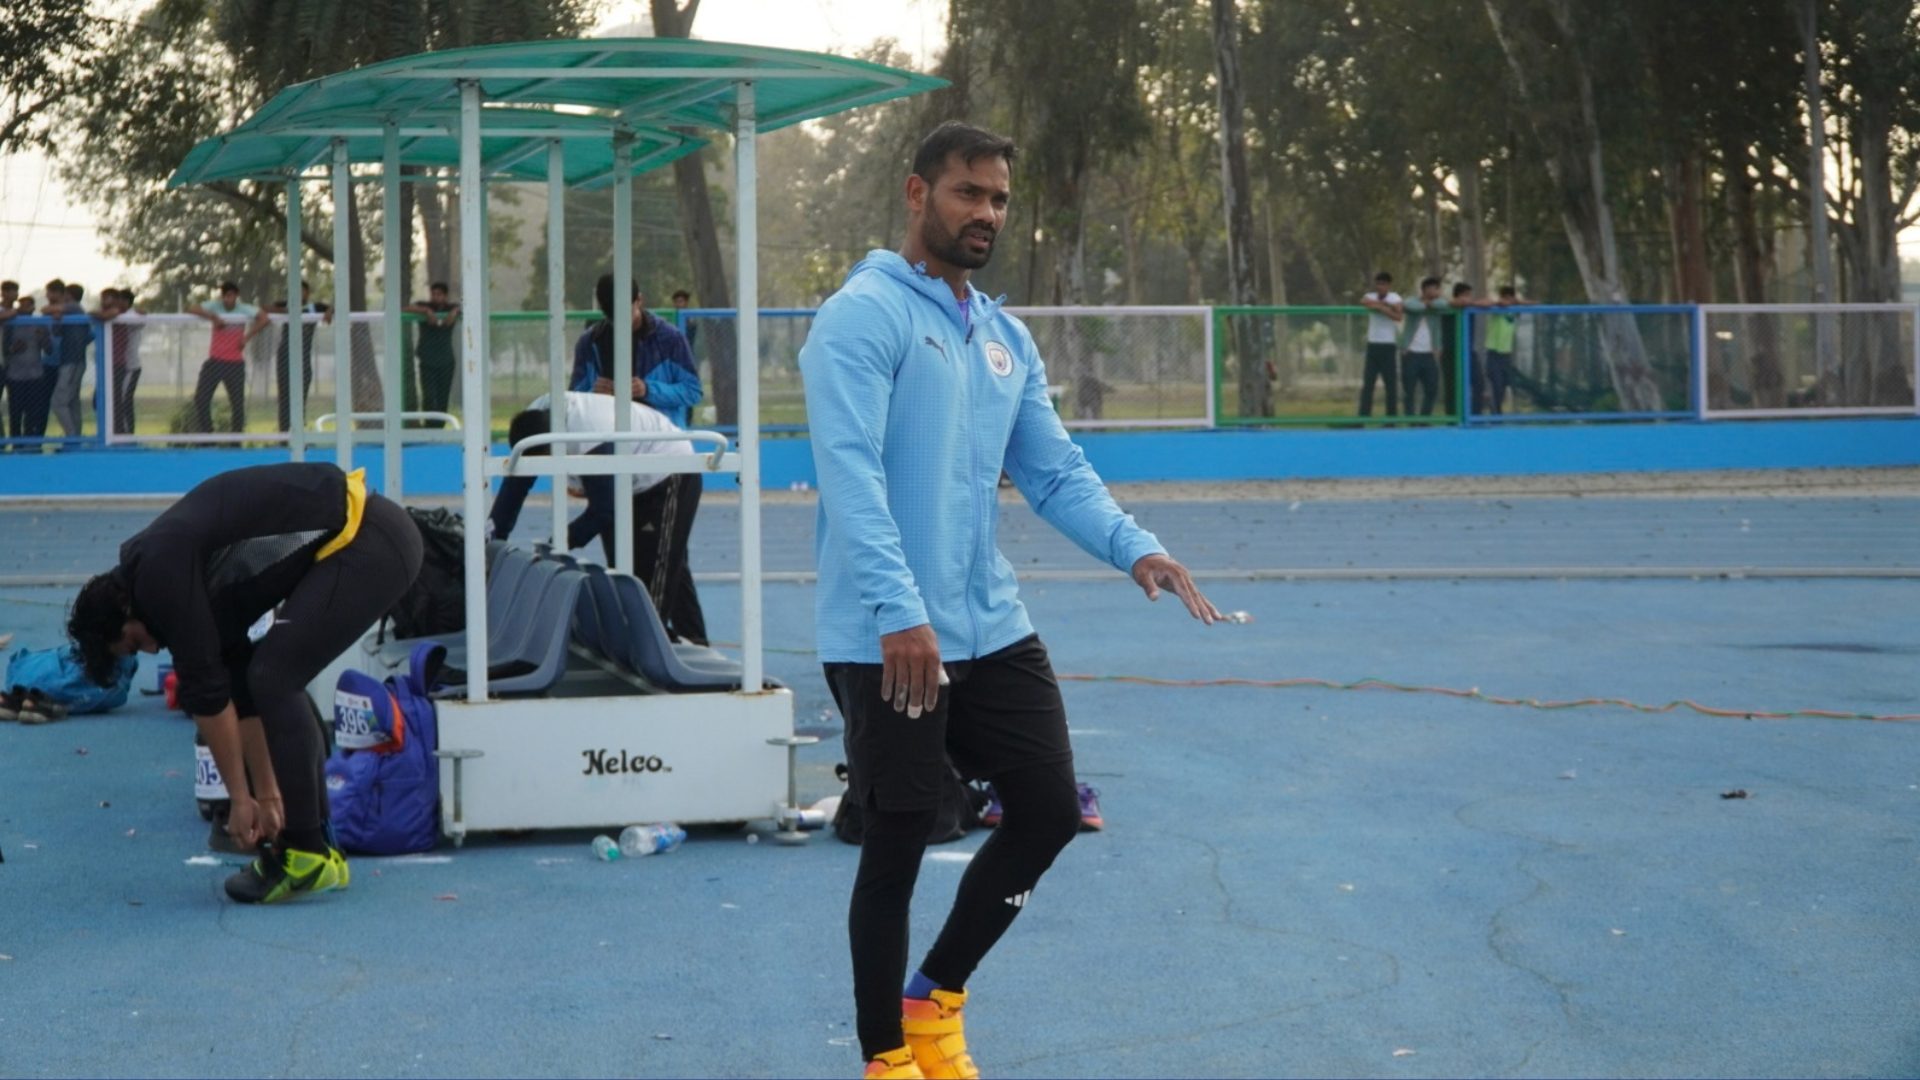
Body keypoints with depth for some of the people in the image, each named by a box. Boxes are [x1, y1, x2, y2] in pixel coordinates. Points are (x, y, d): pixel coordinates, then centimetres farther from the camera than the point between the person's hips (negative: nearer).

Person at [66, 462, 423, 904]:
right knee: (272, 681, 15)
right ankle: (311, 844, 18)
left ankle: (308, 854, -1)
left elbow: (205, 689, -8)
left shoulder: (159, 572, -9)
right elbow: (236, 684, 22)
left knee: (274, 678, -8)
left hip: (370, 540, -10)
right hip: (369, 535, 10)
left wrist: (240, 798, 0)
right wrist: (267, 793, 23)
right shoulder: (175, 562, 19)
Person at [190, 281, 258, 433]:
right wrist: (213, 317, -25)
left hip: (236, 363, 0)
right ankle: (205, 431, 5)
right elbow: (194, 309, -12)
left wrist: (247, 336, -9)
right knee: (201, 397, -7)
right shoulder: (215, 306, -3)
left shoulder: (244, 310, -2)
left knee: (238, 400, 1)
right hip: (215, 360, 0)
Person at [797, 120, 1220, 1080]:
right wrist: (899, 611, -31)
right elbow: (851, 474, -21)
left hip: (992, 631, 7)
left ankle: (937, 998, 27)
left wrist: (1134, 549, -6)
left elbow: (1055, 471, 12)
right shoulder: (863, 317, -11)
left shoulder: (1006, 339, 14)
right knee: (897, 844, 2)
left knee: (1048, 810, 7)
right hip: (886, 640, -7)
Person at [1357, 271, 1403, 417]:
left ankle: (1391, 417, 4)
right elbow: (1363, 302, -16)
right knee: (1367, 383, 1)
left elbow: (1399, 316, -20)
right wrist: (1385, 304, -16)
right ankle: (1363, 416, 3)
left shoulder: (1394, 298, -2)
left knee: (1391, 383, -1)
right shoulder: (1370, 296, 9)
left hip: (1389, 346, -3)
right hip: (1373, 345, 3)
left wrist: (1381, 307, -24)